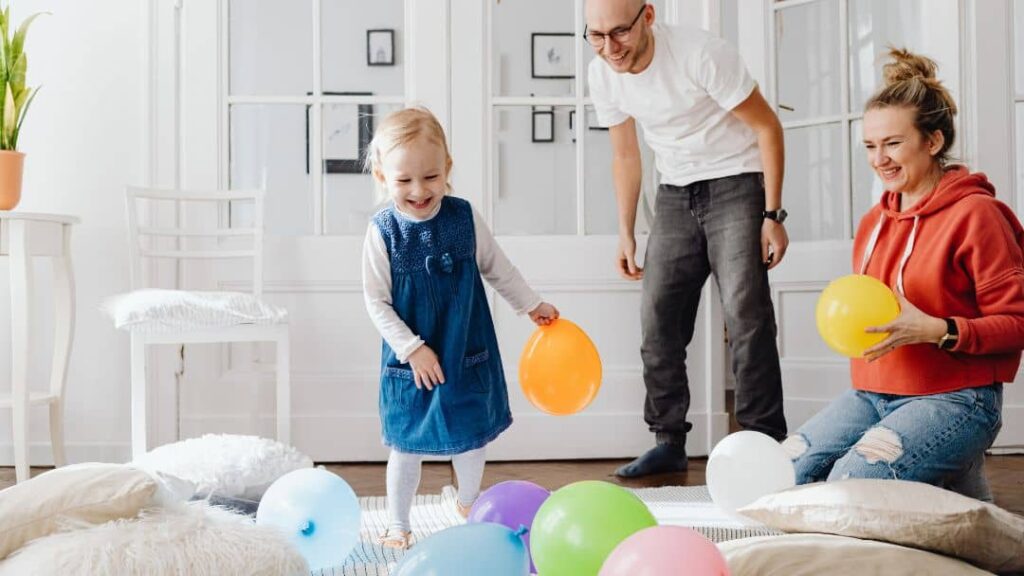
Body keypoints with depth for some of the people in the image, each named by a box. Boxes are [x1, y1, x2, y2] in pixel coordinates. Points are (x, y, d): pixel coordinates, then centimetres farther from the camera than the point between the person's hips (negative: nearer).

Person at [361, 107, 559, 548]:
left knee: (473, 435, 15)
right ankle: (397, 524, 28)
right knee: (408, 445, 8)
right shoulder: (382, 232, -15)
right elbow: (376, 302, -11)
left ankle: (469, 502, 42)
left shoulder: (464, 218, -9)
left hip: (468, 353, 2)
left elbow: (497, 268, 7)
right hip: (410, 360, -2)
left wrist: (532, 305, 14)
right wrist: (412, 348, -16)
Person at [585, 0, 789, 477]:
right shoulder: (603, 75, -5)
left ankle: (764, 442, -7)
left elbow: (767, 126, -13)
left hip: (736, 183, -5)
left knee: (744, 312, -16)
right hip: (675, 194, 5)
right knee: (658, 316, 0)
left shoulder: (702, 54, -22)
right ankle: (669, 442, 11)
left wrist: (772, 215, -15)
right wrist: (626, 233, 9)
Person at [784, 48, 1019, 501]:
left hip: (952, 398, -7)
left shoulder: (975, 214, -8)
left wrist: (938, 331, -24)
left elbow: (1016, 322, -11)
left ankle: (956, 483, 4)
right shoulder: (873, 222, 13)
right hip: (871, 393, 7)